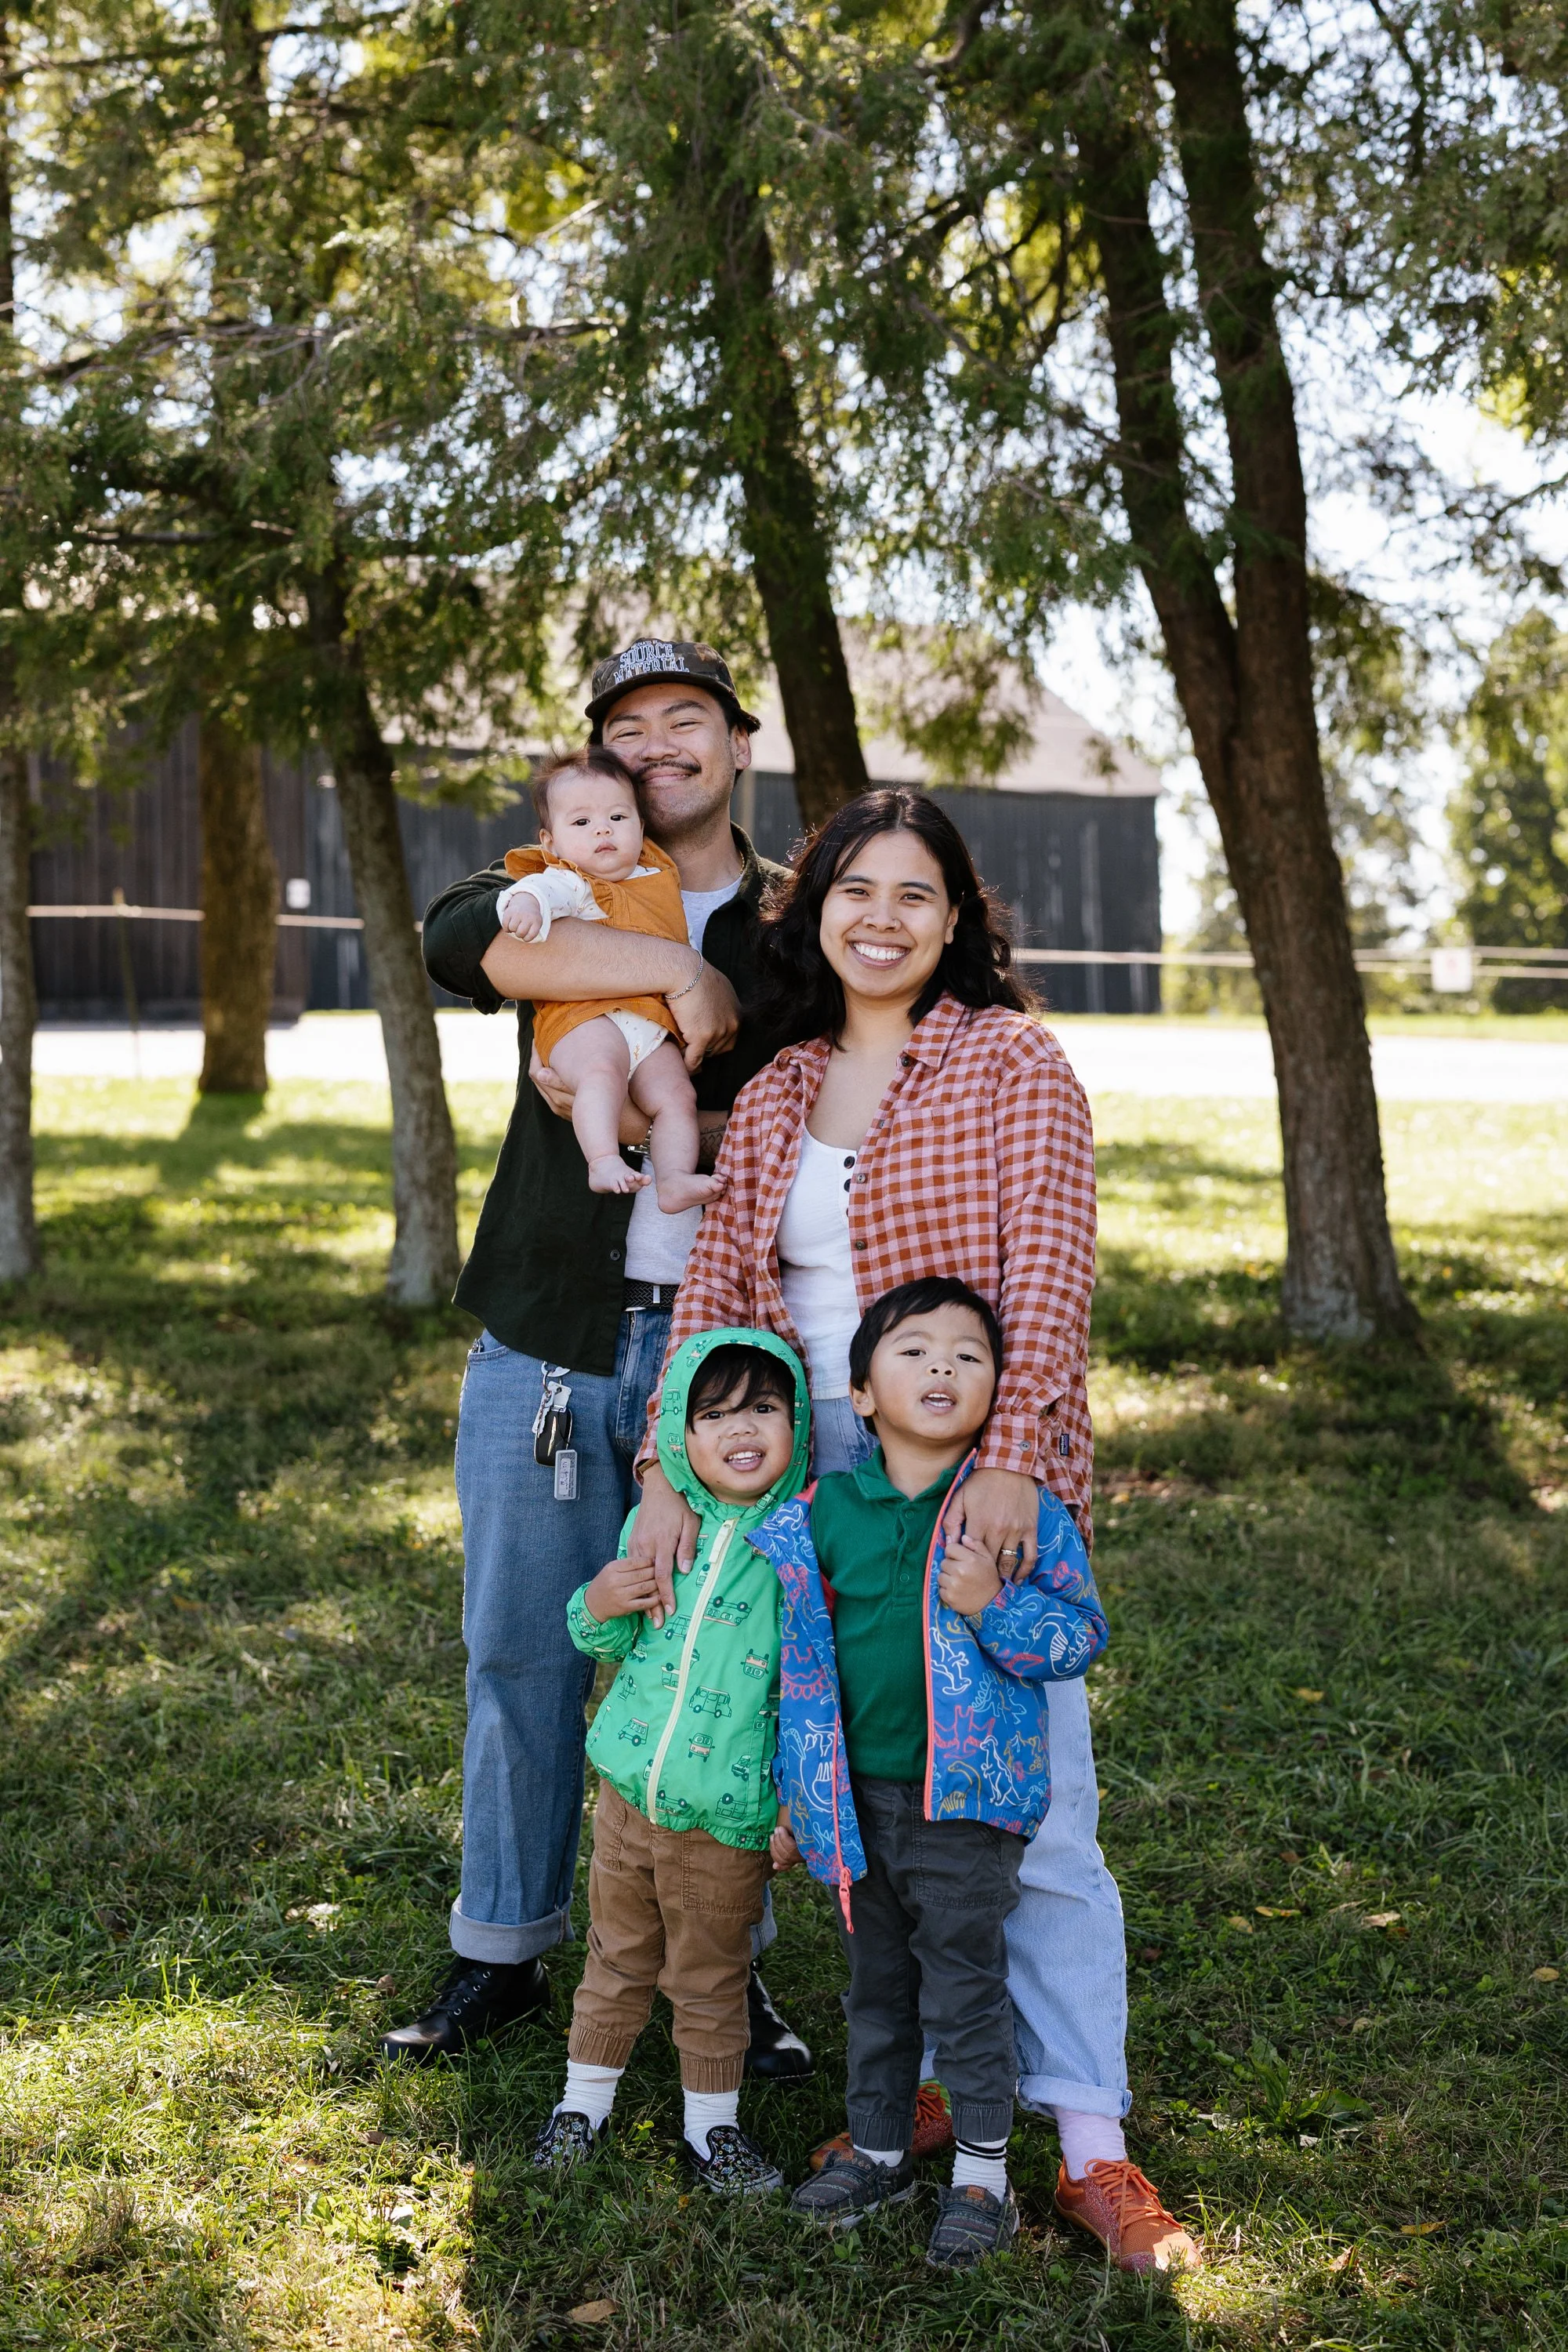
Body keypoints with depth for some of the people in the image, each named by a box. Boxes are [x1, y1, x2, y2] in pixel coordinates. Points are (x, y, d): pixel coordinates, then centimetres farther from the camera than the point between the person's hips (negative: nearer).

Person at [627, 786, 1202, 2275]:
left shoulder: (1009, 1060, -2)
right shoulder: (776, 1093, 13)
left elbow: (1047, 1269, -12)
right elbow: (714, 1286, 8)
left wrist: (1007, 1458, -23)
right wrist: (668, 1471, -3)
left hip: (982, 1478, -5)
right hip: (821, 1479, 5)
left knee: (1026, 1810, -5)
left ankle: (1090, 2144, 4)